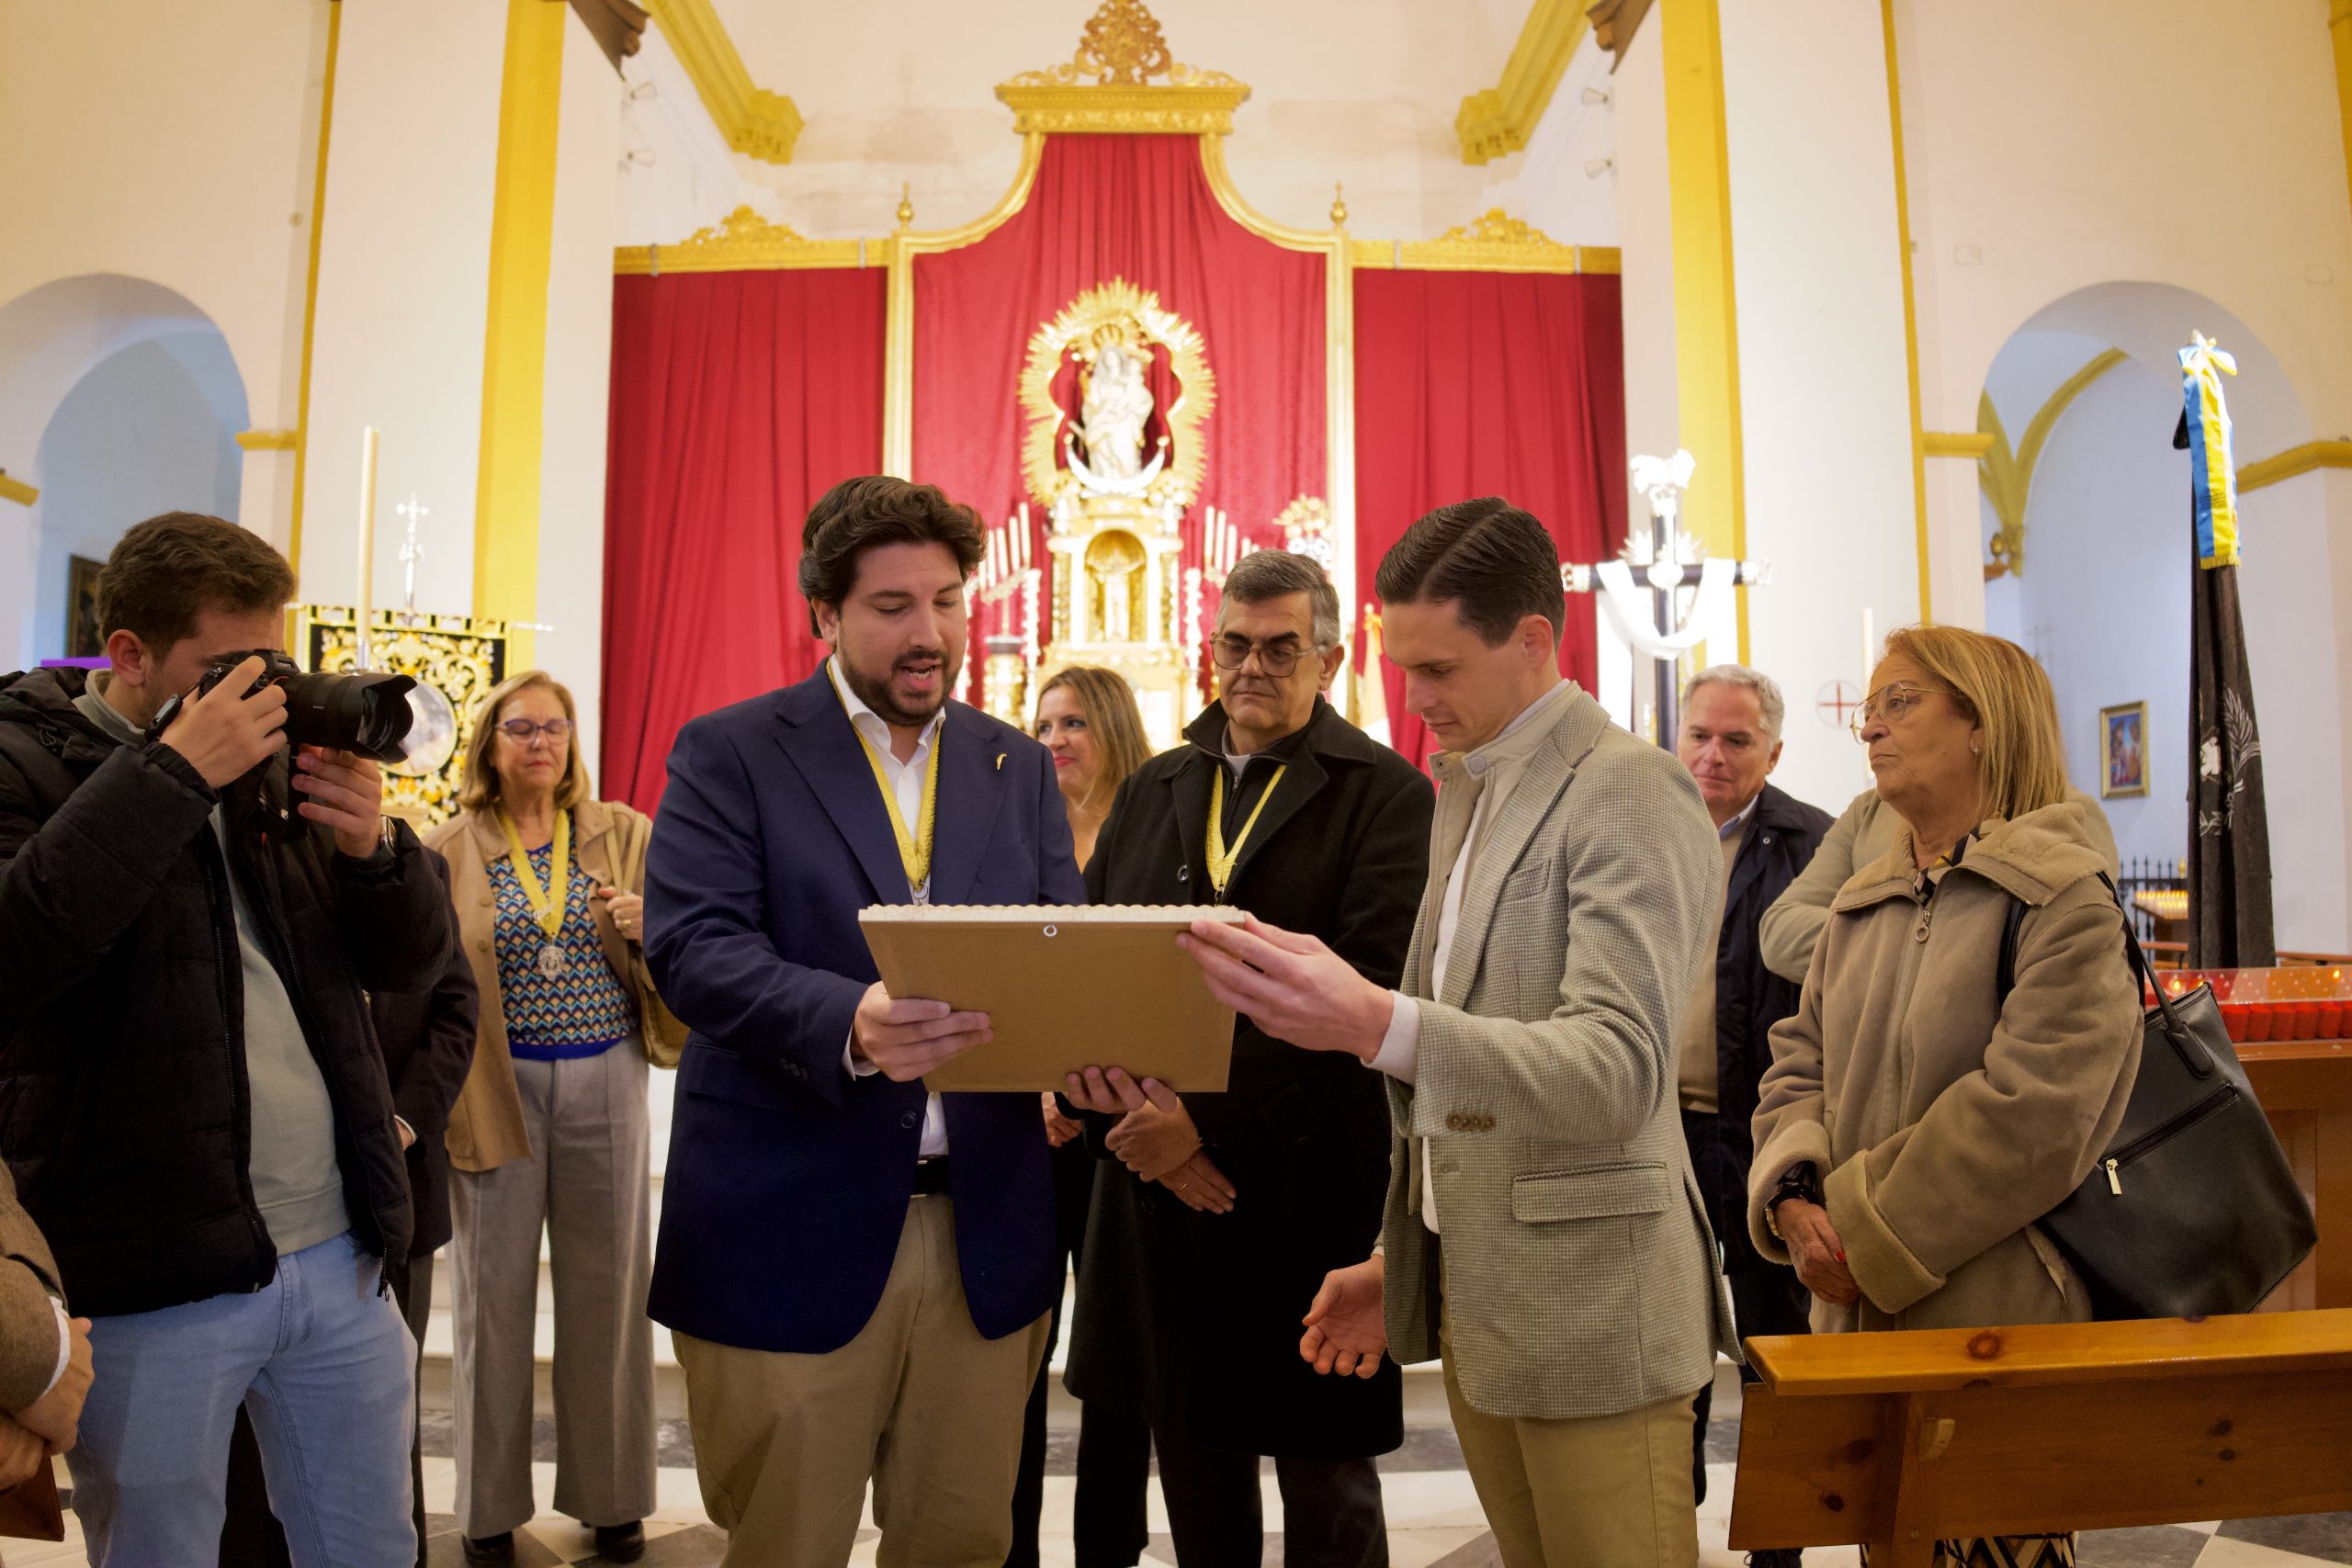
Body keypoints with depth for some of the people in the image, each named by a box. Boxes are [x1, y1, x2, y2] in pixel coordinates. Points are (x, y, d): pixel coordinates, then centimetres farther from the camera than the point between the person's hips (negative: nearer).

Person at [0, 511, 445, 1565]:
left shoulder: (277, 766, 10)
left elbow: (412, 962, 11)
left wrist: (374, 846, -8)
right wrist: (173, 773, -24)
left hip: (342, 1260, 5)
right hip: (154, 1285, -5)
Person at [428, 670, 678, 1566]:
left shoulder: (625, 835, 4)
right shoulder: (450, 849, 3)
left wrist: (650, 926, -16)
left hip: (607, 1084, 1)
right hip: (497, 1086, 0)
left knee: (607, 1291, 9)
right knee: (494, 1296, 9)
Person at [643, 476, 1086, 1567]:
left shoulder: (1018, 766, 11)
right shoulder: (729, 754, -1)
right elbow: (691, 946, -13)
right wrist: (848, 1025, -31)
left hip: (985, 1232, 4)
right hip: (793, 1231, -3)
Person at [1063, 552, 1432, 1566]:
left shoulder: (1386, 794, -5)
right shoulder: (1153, 791, 11)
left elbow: (1366, 990, -15)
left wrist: (1208, 1118, -19)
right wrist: (1126, 1104, -11)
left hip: (1307, 1186, -4)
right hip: (1160, 1183, 4)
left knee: (1327, 1485, 11)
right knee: (1193, 1465, 17)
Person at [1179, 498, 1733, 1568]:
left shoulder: (1632, 795, -14)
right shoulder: (1464, 789, 12)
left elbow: (1619, 1073, -25)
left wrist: (1377, 1022, -39)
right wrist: (1402, 1260, 16)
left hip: (1586, 1310, -7)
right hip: (1471, 1299, 8)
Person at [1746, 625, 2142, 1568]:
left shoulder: (2063, 898, -11)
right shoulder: (1862, 906, 10)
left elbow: (2028, 1112, -20)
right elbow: (1799, 1062, 9)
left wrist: (1867, 1240, -17)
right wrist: (1795, 1198, -10)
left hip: (1998, 1322, -6)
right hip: (1859, 1316, 6)